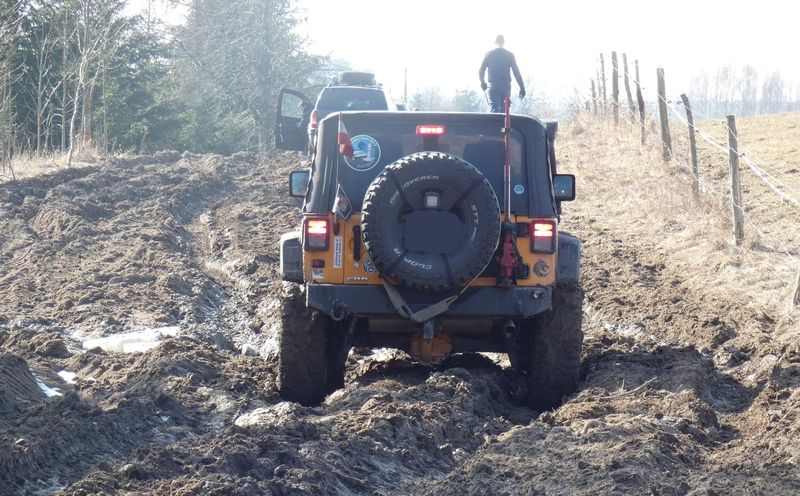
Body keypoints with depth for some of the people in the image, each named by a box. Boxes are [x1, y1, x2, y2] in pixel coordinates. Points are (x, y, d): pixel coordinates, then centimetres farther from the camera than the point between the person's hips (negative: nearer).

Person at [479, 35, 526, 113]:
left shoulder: (489, 54, 3)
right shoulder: (509, 55, 2)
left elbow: (481, 71, 5)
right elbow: (516, 72, -2)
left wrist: (483, 83, 23)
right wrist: (522, 87, 1)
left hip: (493, 87, -1)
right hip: (506, 86, 1)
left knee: (494, 110, -9)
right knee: (504, 111, 10)